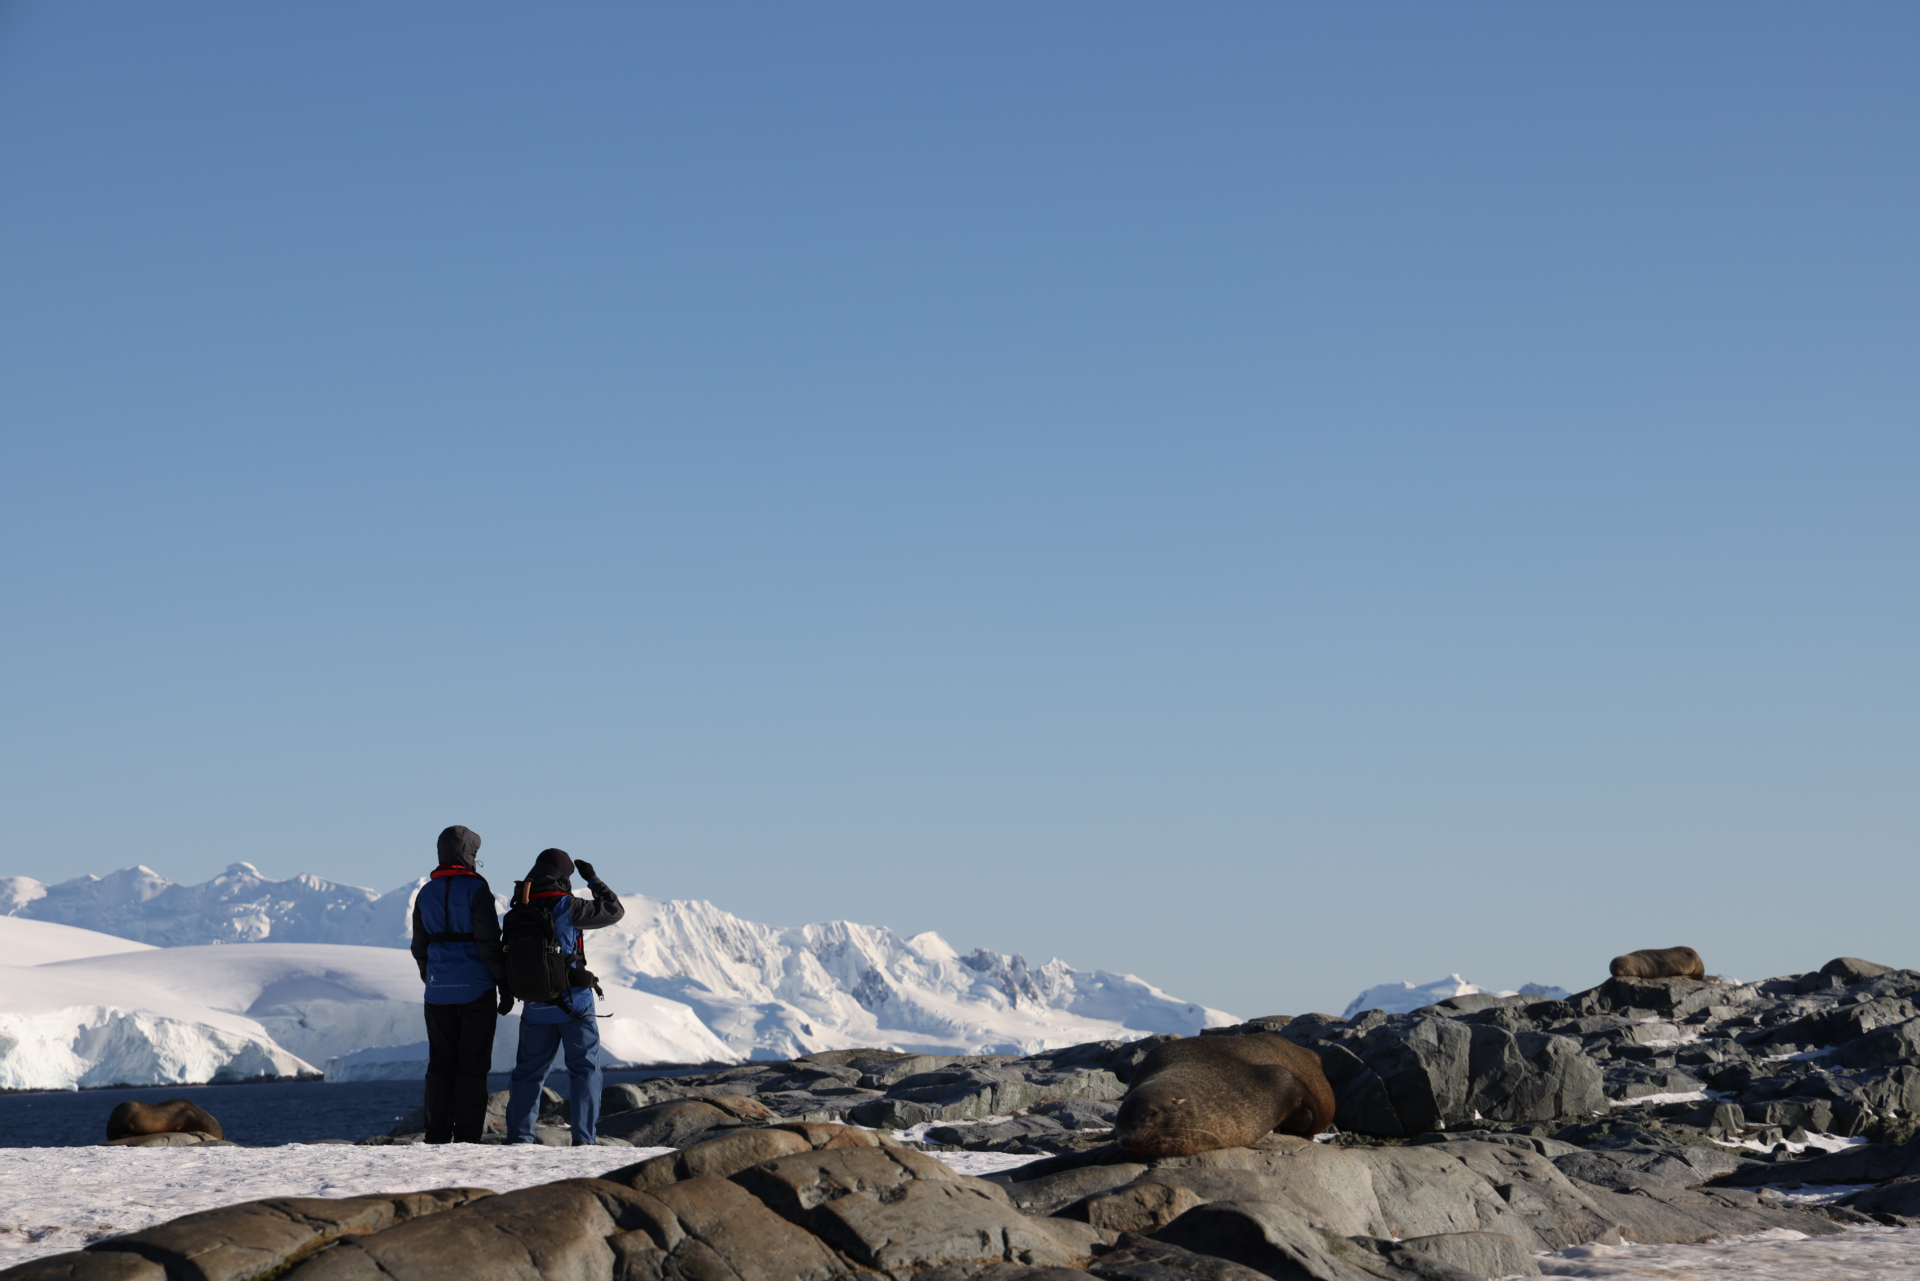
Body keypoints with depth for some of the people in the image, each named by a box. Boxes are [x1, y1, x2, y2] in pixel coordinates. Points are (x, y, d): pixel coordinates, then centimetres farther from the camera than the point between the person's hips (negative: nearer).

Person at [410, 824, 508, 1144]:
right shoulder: (475, 890, -9)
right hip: (476, 993, -5)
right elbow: (490, 943, -13)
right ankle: (466, 1138, -4)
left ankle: (436, 1137, 8)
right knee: (472, 1068, -1)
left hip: (438, 995, 5)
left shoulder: (426, 894, 8)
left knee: (440, 1066, 9)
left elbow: (419, 948, 13)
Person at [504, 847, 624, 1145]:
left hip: (536, 1008, 4)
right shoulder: (567, 908, -13)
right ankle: (582, 1139, -8)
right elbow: (614, 911, -3)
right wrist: (593, 879, 8)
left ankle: (518, 1138, 12)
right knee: (584, 1070, 2)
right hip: (574, 1004, -4)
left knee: (528, 1073, 14)